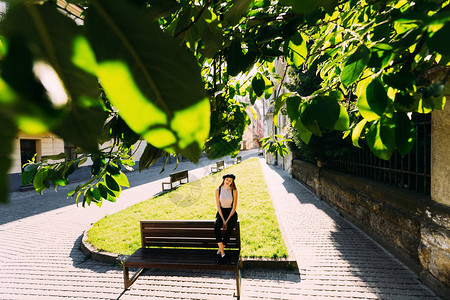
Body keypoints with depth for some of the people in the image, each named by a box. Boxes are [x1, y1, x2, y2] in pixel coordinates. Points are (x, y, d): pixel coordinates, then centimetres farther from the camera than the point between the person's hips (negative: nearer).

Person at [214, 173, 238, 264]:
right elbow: (218, 206, -4)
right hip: (221, 212, 1)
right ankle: (223, 253, -24)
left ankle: (219, 251, -14)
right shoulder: (218, 190, -3)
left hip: (231, 213, -1)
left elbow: (234, 207, -7)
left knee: (229, 229, -30)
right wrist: (223, 220, -14)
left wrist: (227, 221, -15)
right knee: (216, 226, -30)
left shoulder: (234, 191, -5)